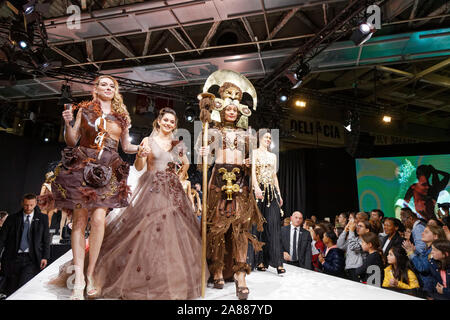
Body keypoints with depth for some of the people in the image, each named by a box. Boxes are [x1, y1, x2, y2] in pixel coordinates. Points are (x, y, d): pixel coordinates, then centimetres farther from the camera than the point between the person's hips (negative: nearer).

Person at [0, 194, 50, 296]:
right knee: (10, 292, 7)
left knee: (23, 288, -17)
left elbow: (46, 239, 3)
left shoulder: (42, 218, 3)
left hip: (32, 258, -2)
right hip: (14, 258, 2)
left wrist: (45, 257, -6)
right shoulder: (12, 218, 6)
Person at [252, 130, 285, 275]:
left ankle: (278, 262, -4)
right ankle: (259, 261, 7)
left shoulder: (273, 156, 20)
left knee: (273, 225, -3)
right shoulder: (255, 152, 4)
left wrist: (279, 195, 14)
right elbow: (252, 171, -10)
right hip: (259, 190, -4)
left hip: (272, 191, 4)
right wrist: (257, 188, -25)